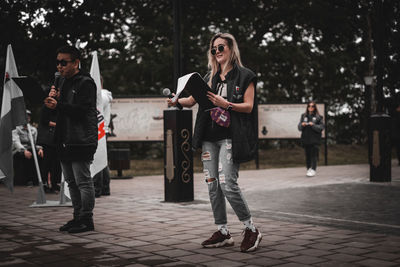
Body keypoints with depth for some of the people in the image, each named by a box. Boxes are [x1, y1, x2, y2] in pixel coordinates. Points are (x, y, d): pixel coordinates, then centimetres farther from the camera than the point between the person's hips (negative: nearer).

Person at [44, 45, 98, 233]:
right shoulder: (65, 82, 19)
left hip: (81, 141, -9)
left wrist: (58, 105, -29)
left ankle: (86, 220, 1)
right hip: (65, 141, 9)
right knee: (71, 182, 13)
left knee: (83, 181, -5)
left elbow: (82, 110, -20)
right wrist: (54, 98, 1)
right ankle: (78, 217, 22)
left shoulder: (85, 83, -9)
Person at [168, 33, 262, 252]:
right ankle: (223, 233, 13)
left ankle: (251, 230, -1)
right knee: (213, 185, 4)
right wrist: (177, 101, -5)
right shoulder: (210, 77, 19)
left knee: (227, 184, -16)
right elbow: (192, 100, 15)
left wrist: (226, 104, -19)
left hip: (230, 137, -6)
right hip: (209, 137, 6)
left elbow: (248, 106, -5)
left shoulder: (244, 76, 3)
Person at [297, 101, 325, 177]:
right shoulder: (303, 116, 11)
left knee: (314, 155, -9)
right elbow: (299, 127, 10)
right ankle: (308, 169, 14)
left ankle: (313, 170, -10)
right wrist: (302, 125, -11)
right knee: (307, 155, 6)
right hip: (306, 139, 3)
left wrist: (313, 125, -17)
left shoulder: (318, 117, 2)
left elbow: (321, 127, -4)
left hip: (315, 139, -3)